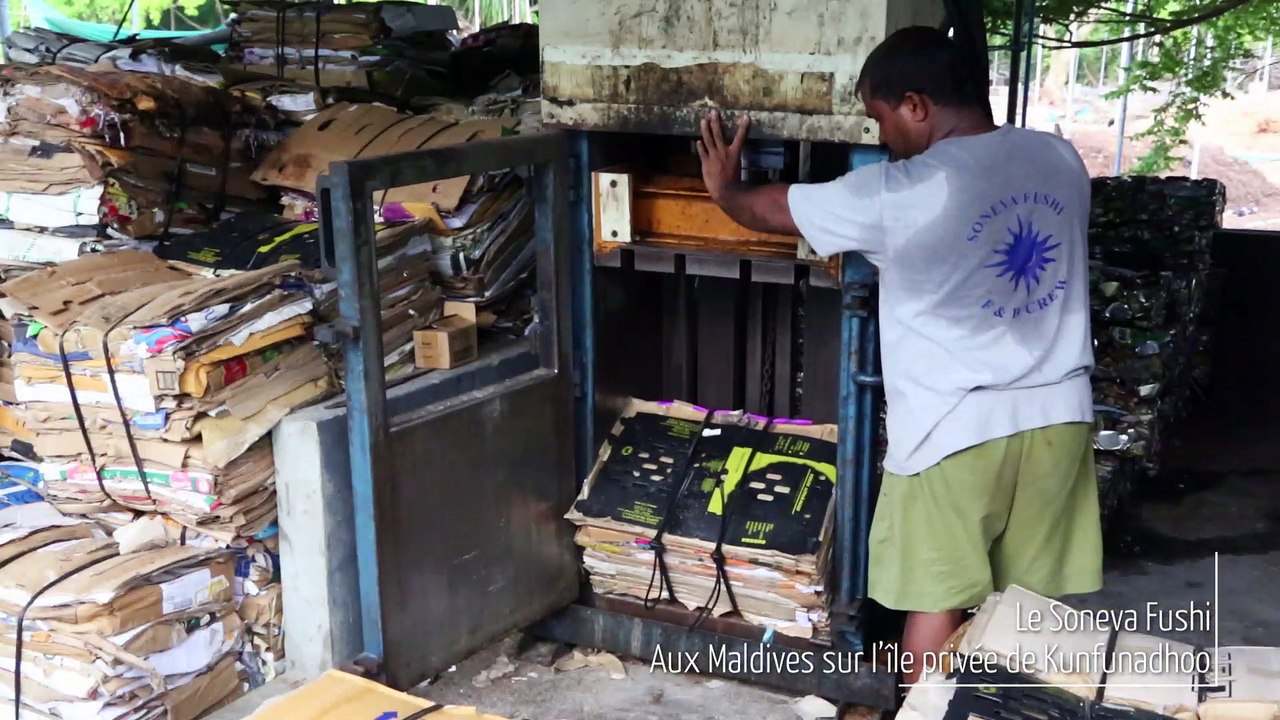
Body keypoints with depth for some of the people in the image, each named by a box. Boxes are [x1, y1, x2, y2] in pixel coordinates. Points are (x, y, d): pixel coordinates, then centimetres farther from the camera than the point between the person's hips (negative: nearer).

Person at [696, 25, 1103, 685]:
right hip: (1057, 416, 6)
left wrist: (724, 189, 22)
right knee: (1027, 603, 15)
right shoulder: (1061, 160, 2)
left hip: (958, 428, -5)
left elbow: (774, 210, -1)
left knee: (937, 602, 8)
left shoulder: (900, 194, -15)